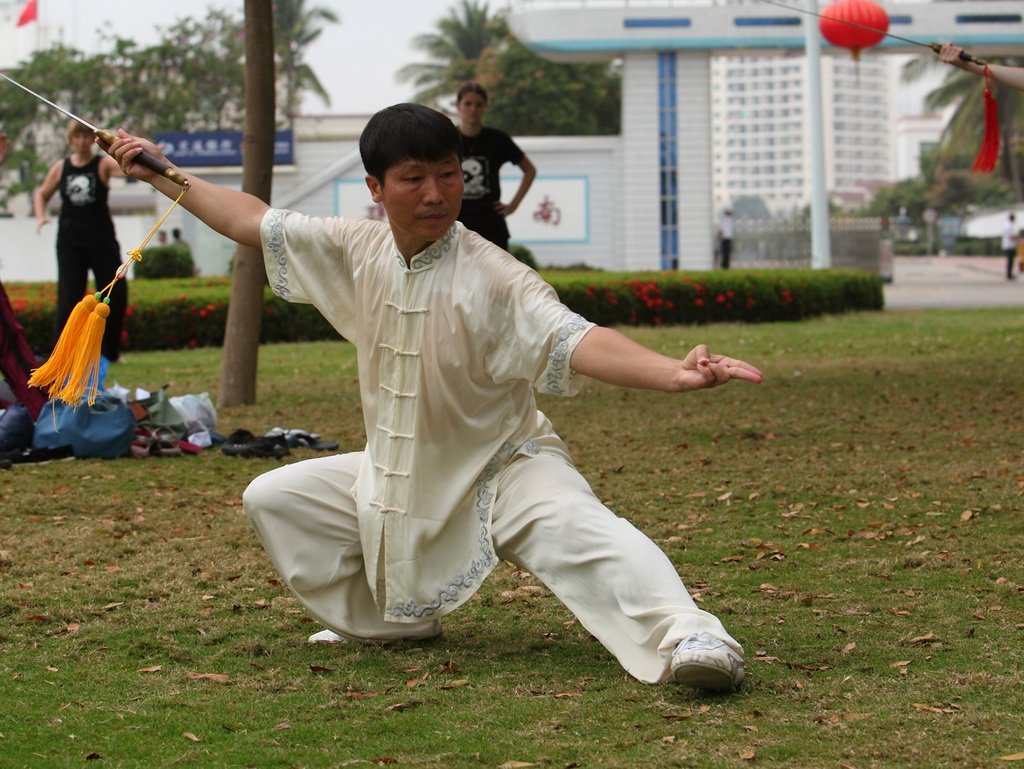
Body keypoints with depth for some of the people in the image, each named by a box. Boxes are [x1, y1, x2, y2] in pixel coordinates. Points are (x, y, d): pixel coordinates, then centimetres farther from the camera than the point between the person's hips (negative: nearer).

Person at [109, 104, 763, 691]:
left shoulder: (492, 277, -25)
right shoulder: (359, 252, -6)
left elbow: (572, 341, -39)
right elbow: (254, 221, 7)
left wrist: (673, 373, -57)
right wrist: (160, 173, 11)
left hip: (500, 472, -7)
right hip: (396, 478, 7)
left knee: (574, 524, -36)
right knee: (273, 498, 7)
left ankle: (684, 635, -54)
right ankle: (392, 619, 18)